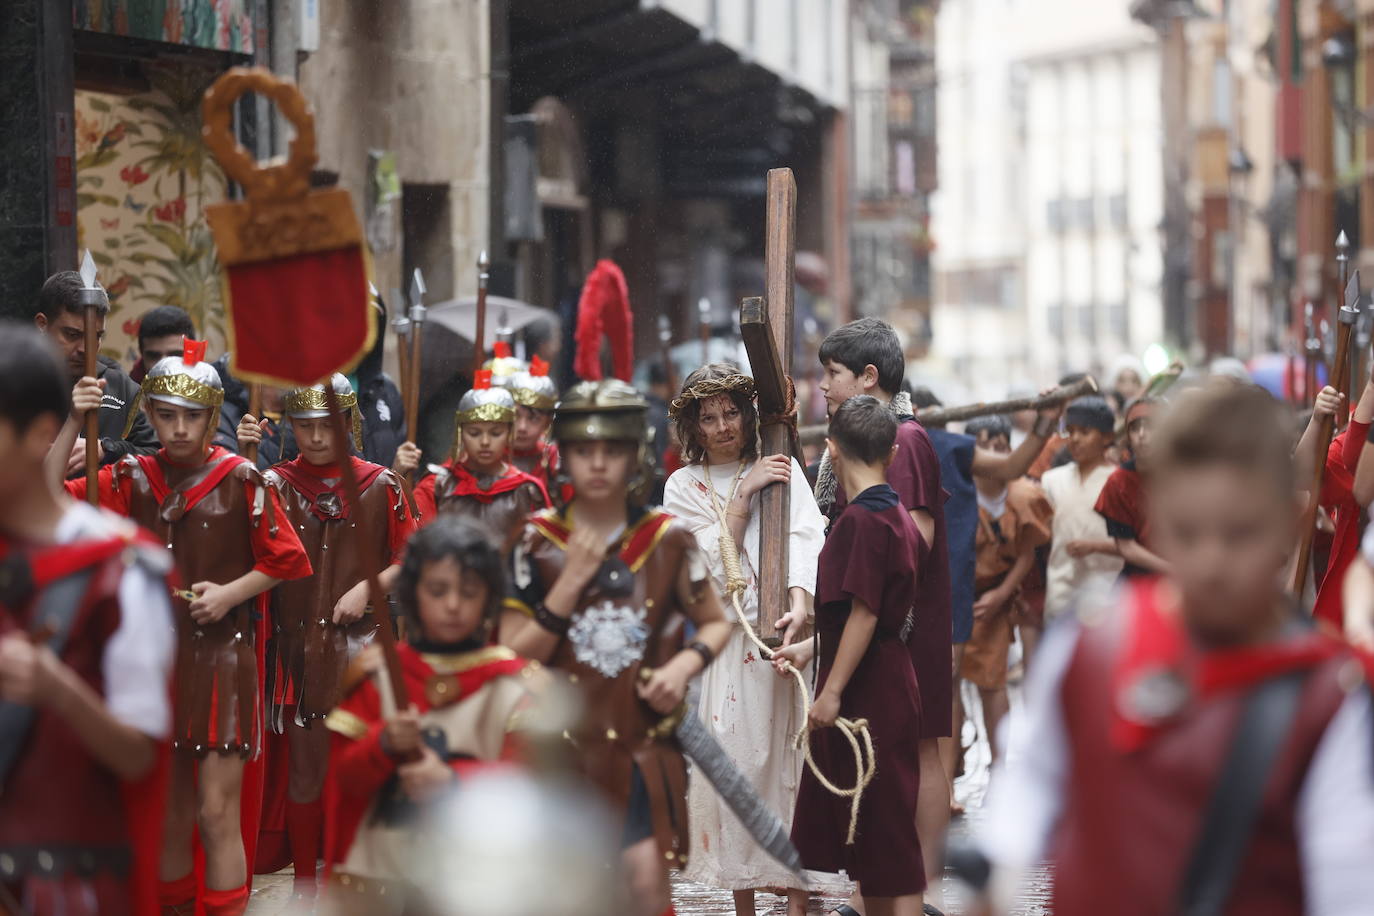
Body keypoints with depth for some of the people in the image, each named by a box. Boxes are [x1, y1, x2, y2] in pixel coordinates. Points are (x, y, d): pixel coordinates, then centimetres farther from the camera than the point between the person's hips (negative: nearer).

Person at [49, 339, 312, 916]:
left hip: (222, 657, -4)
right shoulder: (133, 479, 4)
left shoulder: (241, 481, -5)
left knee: (218, 813, -7)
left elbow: (287, 560, 0)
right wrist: (72, 423, -12)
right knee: (170, 813, 13)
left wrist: (231, 592, -13)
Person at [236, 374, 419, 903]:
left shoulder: (380, 486, 1)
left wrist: (369, 587, -12)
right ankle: (304, 885, 15)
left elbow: (410, 559, 4)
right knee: (303, 765, 4)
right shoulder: (275, 482, 2)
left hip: (359, 645, 0)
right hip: (296, 646, 0)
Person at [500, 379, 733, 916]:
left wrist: (685, 664, -8)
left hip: (644, 744, 0)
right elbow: (513, 658, -4)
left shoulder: (668, 539, 2)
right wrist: (571, 582, -14)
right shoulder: (536, 542, -1)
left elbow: (715, 624, 14)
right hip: (564, 744, 0)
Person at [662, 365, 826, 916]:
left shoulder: (782, 469, 6)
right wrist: (744, 494, -9)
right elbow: (715, 560, -2)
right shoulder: (683, 487, 10)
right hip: (722, 640, 1)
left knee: (788, 760, -4)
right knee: (732, 761, -2)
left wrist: (799, 606, -26)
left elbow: (803, 538, -10)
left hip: (783, 636, -1)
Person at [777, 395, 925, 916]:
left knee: (886, 833, -5)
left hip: (868, 693, -9)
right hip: (890, 685, 9)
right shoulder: (900, 517, 10)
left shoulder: (860, 520, -18)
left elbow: (864, 615, -21)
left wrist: (833, 691, -18)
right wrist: (810, 649, 24)